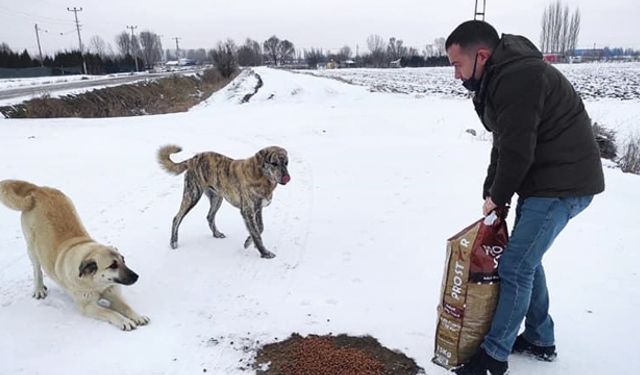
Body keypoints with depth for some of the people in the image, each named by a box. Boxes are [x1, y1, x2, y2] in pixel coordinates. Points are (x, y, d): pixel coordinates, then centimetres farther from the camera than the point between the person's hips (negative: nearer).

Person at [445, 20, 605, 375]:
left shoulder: (518, 77, -23)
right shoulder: (501, 77, 11)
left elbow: (517, 150, -23)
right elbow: (503, 144, 14)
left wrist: (498, 197, -7)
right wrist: (490, 193, 6)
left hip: (562, 185, -10)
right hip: (546, 181, 10)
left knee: (515, 266, -7)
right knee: (525, 259, 17)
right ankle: (539, 339, 32)